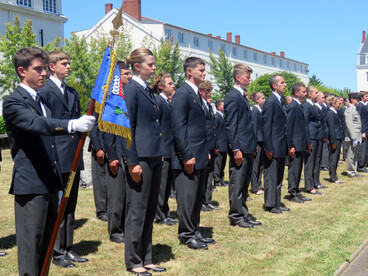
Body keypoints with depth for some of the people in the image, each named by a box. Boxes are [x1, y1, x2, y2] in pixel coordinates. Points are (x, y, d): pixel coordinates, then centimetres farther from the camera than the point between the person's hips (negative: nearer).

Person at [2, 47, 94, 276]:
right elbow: (36, 123, -30)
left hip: (49, 181, 9)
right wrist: (72, 125, -46)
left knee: (47, 237, 14)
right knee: (31, 238, -5)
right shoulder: (14, 102, -11)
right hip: (30, 182, -9)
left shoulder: (42, 100, 18)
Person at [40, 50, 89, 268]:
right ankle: (58, 252, 10)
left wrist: (79, 144, 12)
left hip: (73, 158, 7)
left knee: (70, 206, 13)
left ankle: (68, 248, 22)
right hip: (57, 159, -7)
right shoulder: (45, 92, -8)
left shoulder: (73, 93, 16)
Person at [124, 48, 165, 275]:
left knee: (150, 211, 14)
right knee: (137, 211, 0)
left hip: (155, 157, 9)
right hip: (141, 157, -9)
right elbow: (127, 128, -14)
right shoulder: (131, 90, -10)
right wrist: (132, 162, -17)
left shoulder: (148, 90, 15)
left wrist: (160, 153, 15)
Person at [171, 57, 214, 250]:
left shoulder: (196, 94, 16)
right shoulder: (182, 95, -12)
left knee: (198, 197, 15)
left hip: (200, 157, 10)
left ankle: (194, 231, 25)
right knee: (187, 197, -1)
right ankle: (186, 235, 9)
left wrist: (205, 152, 16)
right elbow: (178, 128, -17)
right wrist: (187, 156, -19)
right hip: (189, 157, -10)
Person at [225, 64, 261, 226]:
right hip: (240, 148, -10)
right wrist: (236, 149, -20)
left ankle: (243, 213, 22)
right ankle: (236, 216, 6)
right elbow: (231, 125, -17)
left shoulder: (242, 96, 17)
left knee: (244, 182, 14)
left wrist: (253, 145, 17)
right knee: (237, 182, -2)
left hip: (248, 147, 10)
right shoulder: (233, 97, -12)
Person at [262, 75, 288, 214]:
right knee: (271, 177, 0)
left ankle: (277, 202, 25)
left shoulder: (280, 101, 13)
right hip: (273, 147, -9)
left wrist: (286, 145, 15)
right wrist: (269, 148, -19)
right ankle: (270, 204, 9)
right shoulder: (270, 102, -14)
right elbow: (266, 127, -17)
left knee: (279, 177, 16)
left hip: (281, 147, 9)